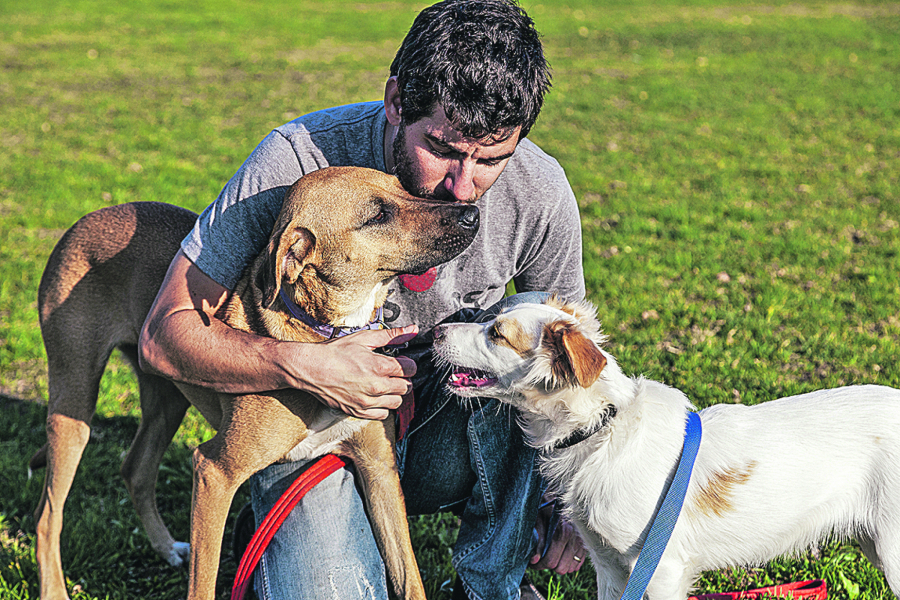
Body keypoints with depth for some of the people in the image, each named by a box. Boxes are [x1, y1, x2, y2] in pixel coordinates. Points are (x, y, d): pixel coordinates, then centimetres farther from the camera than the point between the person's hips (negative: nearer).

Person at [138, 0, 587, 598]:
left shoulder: (539, 191, -17)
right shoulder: (299, 160, -25)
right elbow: (165, 334, -20)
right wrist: (304, 365, -37)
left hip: (446, 432, 2)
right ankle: (287, 526, 11)